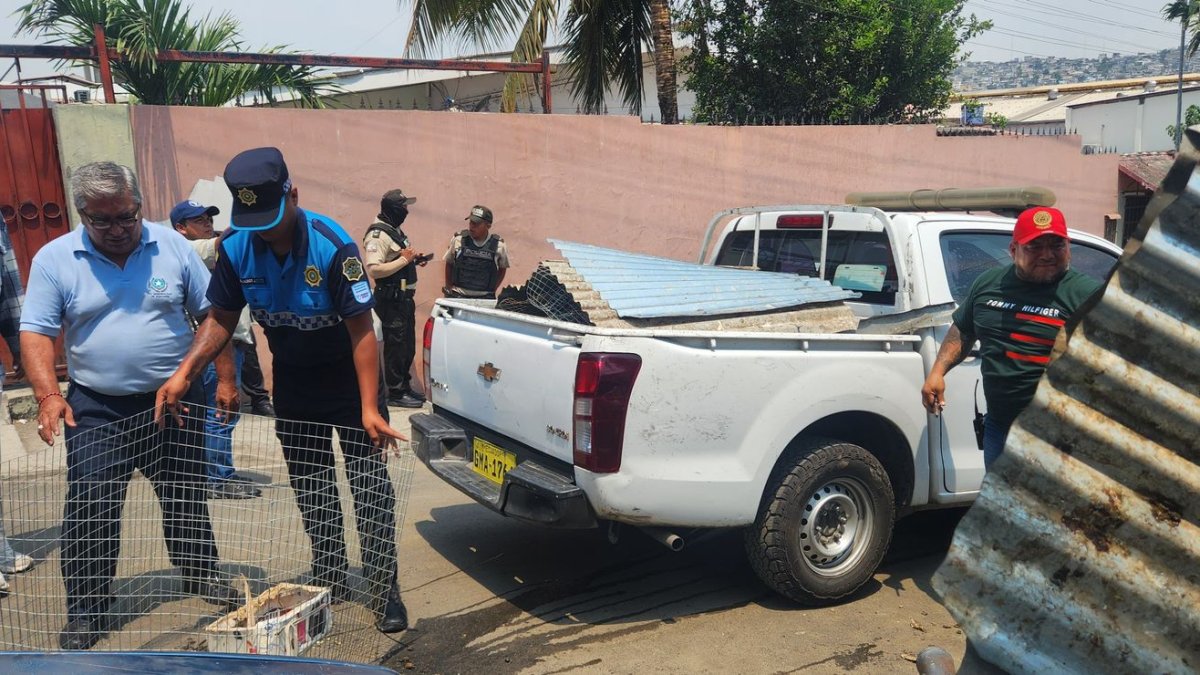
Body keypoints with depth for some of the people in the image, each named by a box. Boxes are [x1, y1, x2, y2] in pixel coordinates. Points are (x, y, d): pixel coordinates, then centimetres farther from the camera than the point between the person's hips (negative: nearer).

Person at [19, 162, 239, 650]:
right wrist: (49, 395, -21)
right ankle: (86, 611, 14)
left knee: (186, 498, 15)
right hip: (98, 409, -1)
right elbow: (35, 334, -6)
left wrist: (225, 378, -3)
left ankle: (200, 573, 35)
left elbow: (211, 314, 1)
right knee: (90, 509, -1)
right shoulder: (54, 260, -5)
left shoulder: (172, 246, -3)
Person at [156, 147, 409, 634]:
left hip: (348, 376, -5)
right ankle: (330, 582, 29)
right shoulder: (235, 249, -13)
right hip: (293, 381, 5)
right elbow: (221, 319, -1)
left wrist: (369, 407, -28)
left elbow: (362, 329, -25)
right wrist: (185, 373, -15)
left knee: (370, 485, -4)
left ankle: (385, 590, 7)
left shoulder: (332, 246, -27)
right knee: (310, 489, 14)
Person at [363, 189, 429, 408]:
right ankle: (396, 392, 6)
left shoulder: (395, 230, 15)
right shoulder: (378, 235, -17)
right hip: (391, 299, -10)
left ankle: (405, 386, 28)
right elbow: (374, 269, -28)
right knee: (395, 345, -2)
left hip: (404, 297, 10)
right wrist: (404, 260, -23)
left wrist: (413, 259, 9)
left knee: (407, 346, 17)